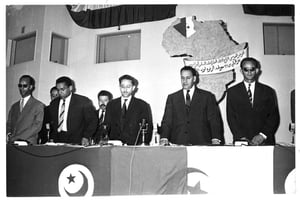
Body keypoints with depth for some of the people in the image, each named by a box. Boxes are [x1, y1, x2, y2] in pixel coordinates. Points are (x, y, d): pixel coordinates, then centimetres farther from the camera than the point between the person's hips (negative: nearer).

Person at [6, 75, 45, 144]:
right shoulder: (14, 106, 19)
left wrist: (18, 137, -12)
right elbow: (9, 124, 19)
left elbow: (37, 126, -7)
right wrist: (8, 134, -2)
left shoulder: (39, 105, 1)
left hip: (28, 144, -4)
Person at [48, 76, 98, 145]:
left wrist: (86, 137, -12)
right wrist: (52, 138, 7)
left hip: (76, 142, -4)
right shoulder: (53, 103, 13)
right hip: (57, 142, 4)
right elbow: (52, 123, 19)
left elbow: (92, 121, -2)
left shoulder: (84, 101, -3)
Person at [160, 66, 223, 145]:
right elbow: (167, 121, 6)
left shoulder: (207, 96, 9)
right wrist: (164, 138, -10)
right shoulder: (172, 98, 13)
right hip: (178, 144, 1)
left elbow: (214, 120, 4)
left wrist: (215, 139, -11)